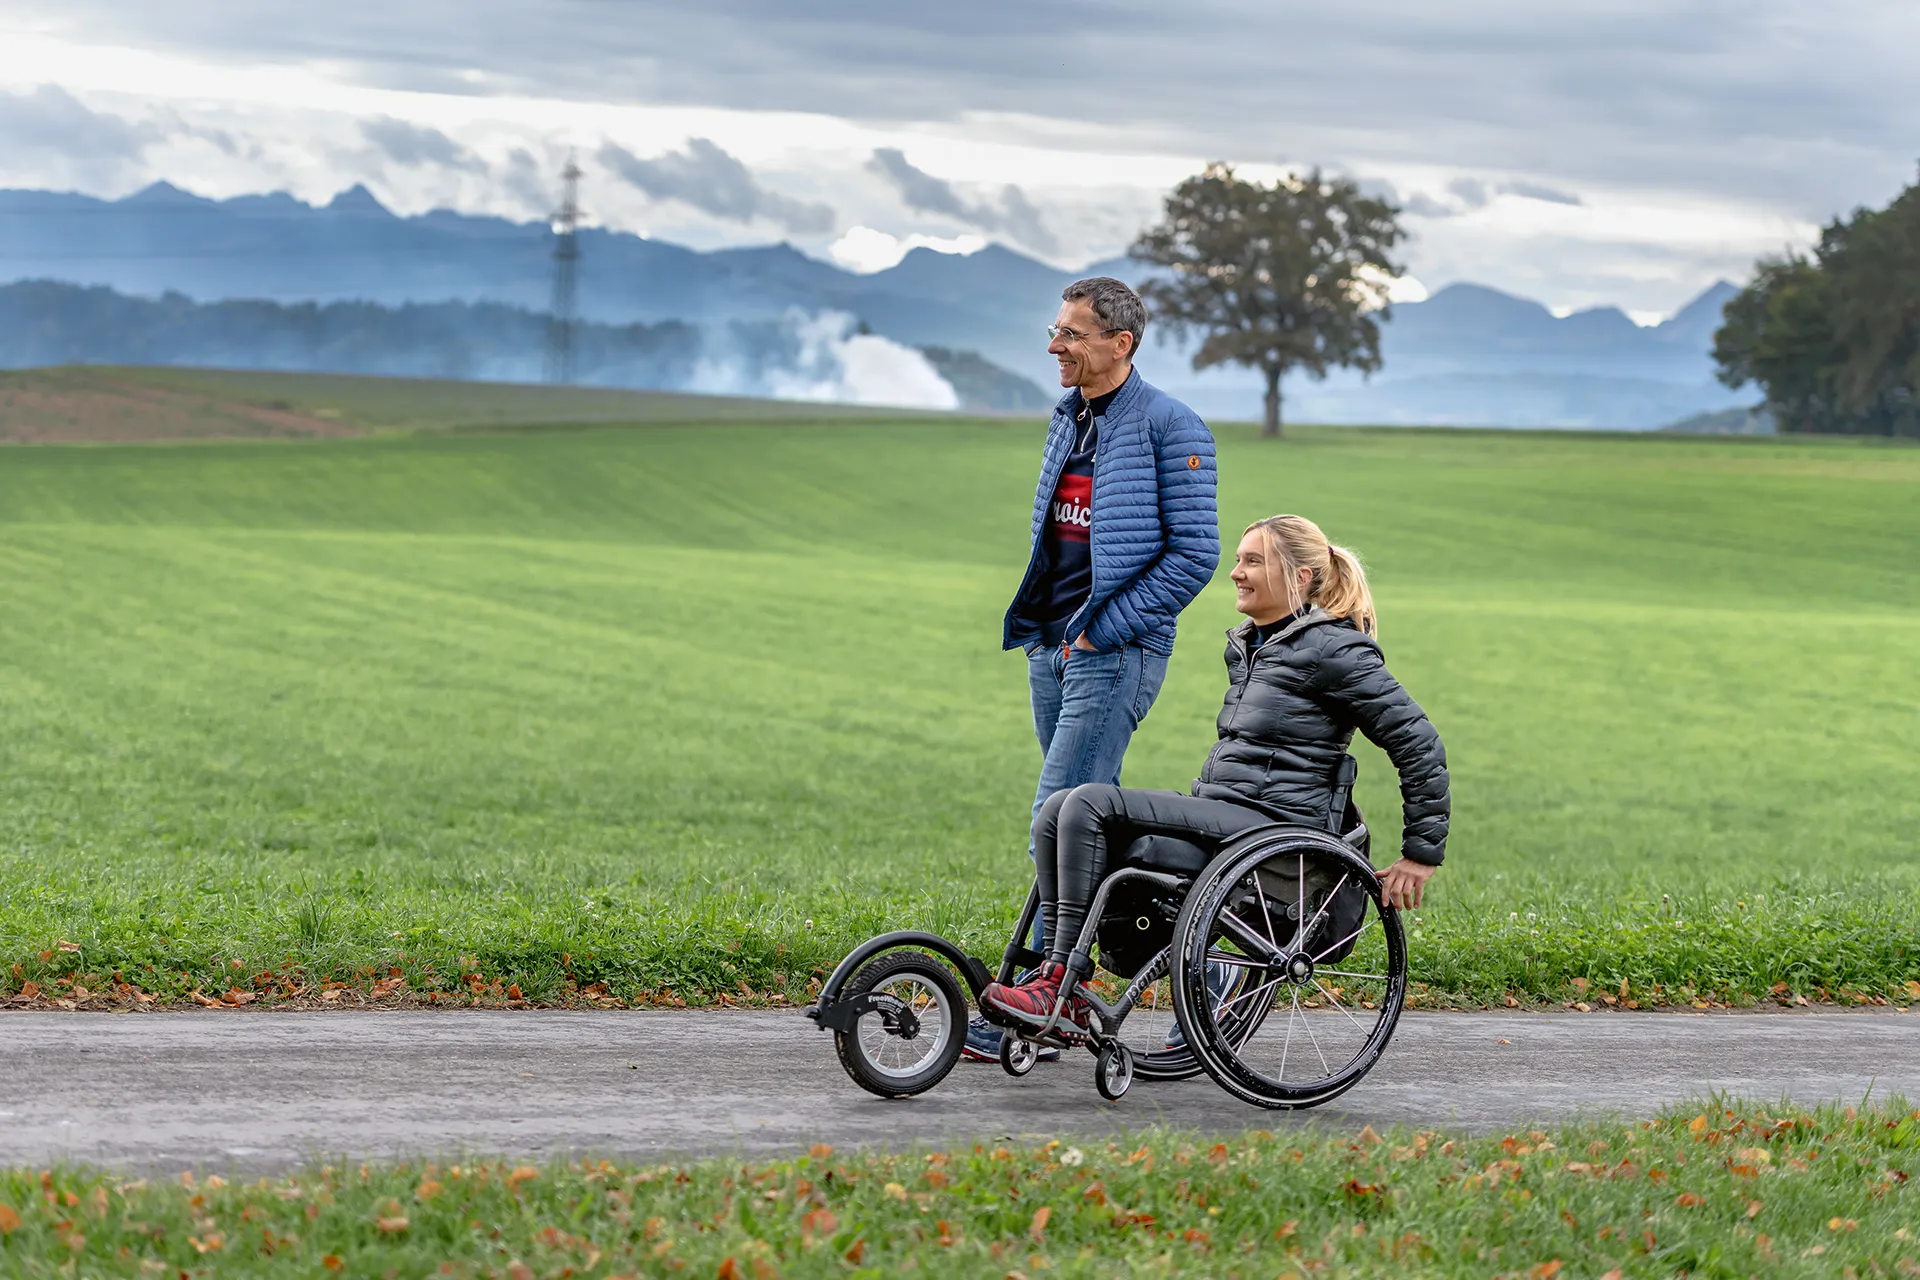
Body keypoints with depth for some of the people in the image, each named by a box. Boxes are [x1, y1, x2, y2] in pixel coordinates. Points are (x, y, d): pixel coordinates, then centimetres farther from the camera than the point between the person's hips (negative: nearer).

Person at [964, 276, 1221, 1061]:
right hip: (1052, 646, 9)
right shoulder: (1068, 416, 13)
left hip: (1116, 651, -9)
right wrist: (1041, 621, 15)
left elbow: (1193, 555, -14)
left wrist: (1102, 627, -15)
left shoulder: (1168, 428, -11)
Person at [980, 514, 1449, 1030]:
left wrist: (1422, 852, -9)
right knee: (1057, 813, -6)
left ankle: (1059, 986, -22)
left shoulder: (1332, 650, -9)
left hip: (1272, 824, -9)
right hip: (1221, 813, 9)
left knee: (1091, 805, -22)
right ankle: (1060, 967, -12)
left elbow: (1420, 744, -9)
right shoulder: (1245, 645, 18)